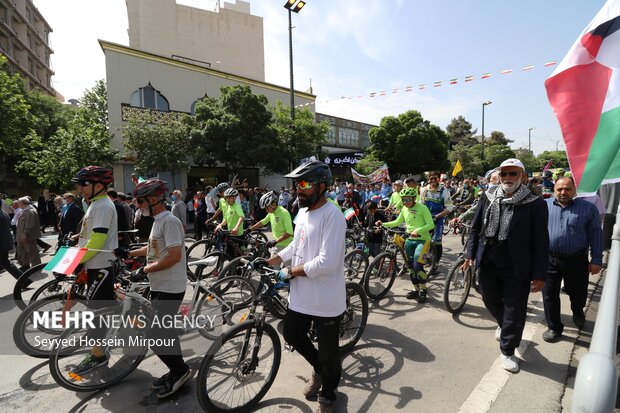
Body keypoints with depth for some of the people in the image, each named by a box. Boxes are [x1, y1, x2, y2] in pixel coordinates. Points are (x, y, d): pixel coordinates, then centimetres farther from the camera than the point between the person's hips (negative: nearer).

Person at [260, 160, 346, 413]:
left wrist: (291, 272, -17)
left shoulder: (332, 215, -22)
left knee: (328, 353, 13)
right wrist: (269, 262, 8)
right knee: (292, 336, 21)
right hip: (300, 295, 8)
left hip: (325, 299, -8)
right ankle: (318, 369, 50)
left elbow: (326, 262, -28)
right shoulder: (302, 212, 6)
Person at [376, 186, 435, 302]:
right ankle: (416, 289, 26)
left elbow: (431, 225, -14)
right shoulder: (404, 209, 6)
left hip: (422, 240, -6)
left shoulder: (422, 208, -12)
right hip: (410, 240, 6)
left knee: (417, 265, -17)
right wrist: (383, 224, 3)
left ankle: (423, 290, 3)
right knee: (411, 266, 10)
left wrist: (418, 231, -28)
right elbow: (397, 222, 16)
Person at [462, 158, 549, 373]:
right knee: (491, 300, 21)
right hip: (489, 263, 4)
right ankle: (504, 325, 52)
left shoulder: (535, 204, -10)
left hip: (517, 268, -4)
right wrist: (470, 254, 4)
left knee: (515, 312, 7)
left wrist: (539, 274, -10)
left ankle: (507, 351, 27)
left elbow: (541, 242, -9)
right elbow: (475, 227, 8)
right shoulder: (488, 198, 1)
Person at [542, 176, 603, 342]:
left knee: (578, 293, 17)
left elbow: (596, 235, 1)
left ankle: (577, 312, 50)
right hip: (549, 259, 0)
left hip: (576, 260, 0)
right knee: (550, 295, 6)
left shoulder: (588, 208, 0)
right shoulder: (544, 206, 1)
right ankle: (554, 328, 22)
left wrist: (596, 260, -2)